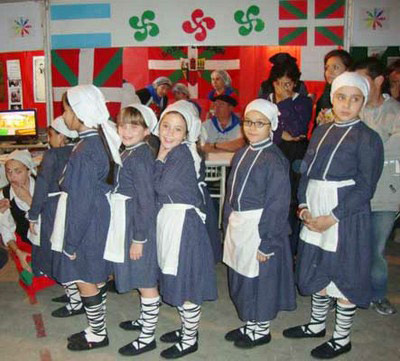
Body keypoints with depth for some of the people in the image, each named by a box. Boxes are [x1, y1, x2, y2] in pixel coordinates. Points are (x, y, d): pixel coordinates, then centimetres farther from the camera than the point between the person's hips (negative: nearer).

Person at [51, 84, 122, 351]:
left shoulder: (83, 153, -25)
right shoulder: (102, 140, 1)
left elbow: (80, 202, -22)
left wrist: (71, 242, -13)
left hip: (86, 227, -9)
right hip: (99, 222, 9)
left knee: (85, 280, 8)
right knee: (96, 277, 20)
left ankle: (97, 335, 26)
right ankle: (97, 327, 36)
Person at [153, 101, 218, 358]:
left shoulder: (183, 153, -16)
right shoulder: (170, 153, 11)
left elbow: (160, 186, -18)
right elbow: (158, 190, 11)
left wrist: (161, 156, -7)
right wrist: (163, 155, 7)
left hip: (183, 221, -9)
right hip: (169, 218, 9)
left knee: (186, 281, 1)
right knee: (175, 279, 18)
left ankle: (190, 339, 17)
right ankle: (187, 328, 35)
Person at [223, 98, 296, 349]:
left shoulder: (274, 160, -16)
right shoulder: (242, 154, 7)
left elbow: (278, 205, -18)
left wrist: (266, 243, -18)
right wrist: (228, 225, 12)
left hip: (261, 229, -8)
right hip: (238, 228, 8)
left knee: (261, 279, 7)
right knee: (241, 279, 18)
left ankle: (261, 331, 29)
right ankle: (249, 325, 38)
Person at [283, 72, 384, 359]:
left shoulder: (367, 138, -8)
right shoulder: (321, 131, 10)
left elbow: (365, 188, -12)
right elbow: (306, 171, 11)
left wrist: (332, 217, -16)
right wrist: (304, 206, -3)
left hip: (347, 216, -6)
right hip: (315, 215, 6)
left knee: (344, 278, 5)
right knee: (316, 272, 17)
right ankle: (317, 325, 37)